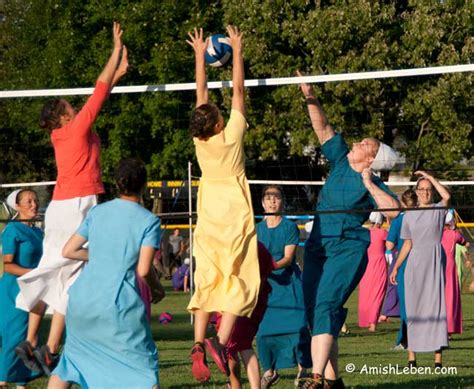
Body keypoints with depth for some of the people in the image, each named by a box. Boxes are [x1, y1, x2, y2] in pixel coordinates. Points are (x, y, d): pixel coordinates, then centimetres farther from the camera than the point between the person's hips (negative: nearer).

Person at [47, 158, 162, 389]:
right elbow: (143, 270, -8)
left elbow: (68, 251, 13)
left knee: (73, 357, 21)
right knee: (144, 367, 1)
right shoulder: (149, 221, -1)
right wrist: (156, 287, 12)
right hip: (119, 305, -4)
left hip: (82, 300, 4)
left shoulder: (97, 212, 11)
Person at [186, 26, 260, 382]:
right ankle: (221, 340, -20)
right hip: (236, 219, -4)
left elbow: (201, 94, 7)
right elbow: (238, 91, -5)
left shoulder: (199, 141, -3)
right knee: (240, 283, -3)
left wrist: (200, 55, 16)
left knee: (207, 283, 6)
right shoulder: (231, 137, -12)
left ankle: (199, 344, -8)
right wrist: (237, 52, 3)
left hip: (208, 221, 4)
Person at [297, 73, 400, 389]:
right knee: (315, 311, 4)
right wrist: (311, 98, 0)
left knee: (325, 304, -21)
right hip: (318, 246, 7)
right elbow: (323, 128, 9)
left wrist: (368, 184, -18)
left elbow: (394, 210, -21)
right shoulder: (341, 162, 10)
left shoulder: (372, 184, -5)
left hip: (348, 248, -7)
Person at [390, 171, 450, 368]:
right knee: (413, 308, 2)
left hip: (435, 263, -3)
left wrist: (429, 176, -10)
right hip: (415, 264, 3)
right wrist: (396, 267, 12)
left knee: (436, 306, -8)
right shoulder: (409, 216, 12)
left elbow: (446, 196, -20)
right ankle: (412, 357, 5)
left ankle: (438, 358, -9)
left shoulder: (438, 210, 2)